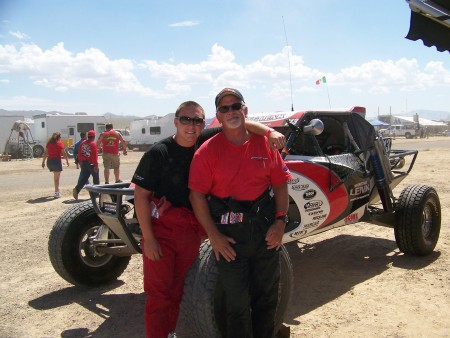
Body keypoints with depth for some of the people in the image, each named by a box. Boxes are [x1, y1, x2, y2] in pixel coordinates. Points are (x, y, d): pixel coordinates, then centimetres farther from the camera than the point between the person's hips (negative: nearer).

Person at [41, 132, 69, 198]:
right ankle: (57, 193, -1)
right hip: (57, 161, -5)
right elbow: (64, 153, -6)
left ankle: (57, 190, 28)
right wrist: (67, 161, 5)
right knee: (57, 178, -1)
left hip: (49, 161, 5)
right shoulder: (59, 143, -5)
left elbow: (45, 153, 9)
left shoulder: (49, 143, 10)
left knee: (55, 176, 24)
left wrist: (43, 162, 12)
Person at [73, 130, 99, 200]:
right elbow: (95, 155, -17)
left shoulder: (83, 143, 8)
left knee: (83, 178, 8)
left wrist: (80, 162, 21)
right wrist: (96, 165, -15)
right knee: (96, 178, 10)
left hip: (83, 163, 6)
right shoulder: (93, 144, -12)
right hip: (91, 163, -6)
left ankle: (76, 189, -11)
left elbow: (79, 153, 11)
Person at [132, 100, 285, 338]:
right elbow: (140, 195, -11)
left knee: (177, 289, 18)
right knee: (158, 292, 3)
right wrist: (148, 238, -13)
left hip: (192, 232, 4)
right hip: (161, 230, -4)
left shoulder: (206, 141, -2)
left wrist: (270, 132, -18)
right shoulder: (158, 153, -13)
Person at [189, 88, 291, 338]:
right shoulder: (208, 150, -6)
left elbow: (280, 185, 6)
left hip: (265, 228, 3)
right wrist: (213, 235, -13)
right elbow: (197, 195, -9)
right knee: (237, 300, 10)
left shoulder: (265, 144, 2)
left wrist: (281, 221, -4)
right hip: (229, 232, -3)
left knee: (266, 295, 20)